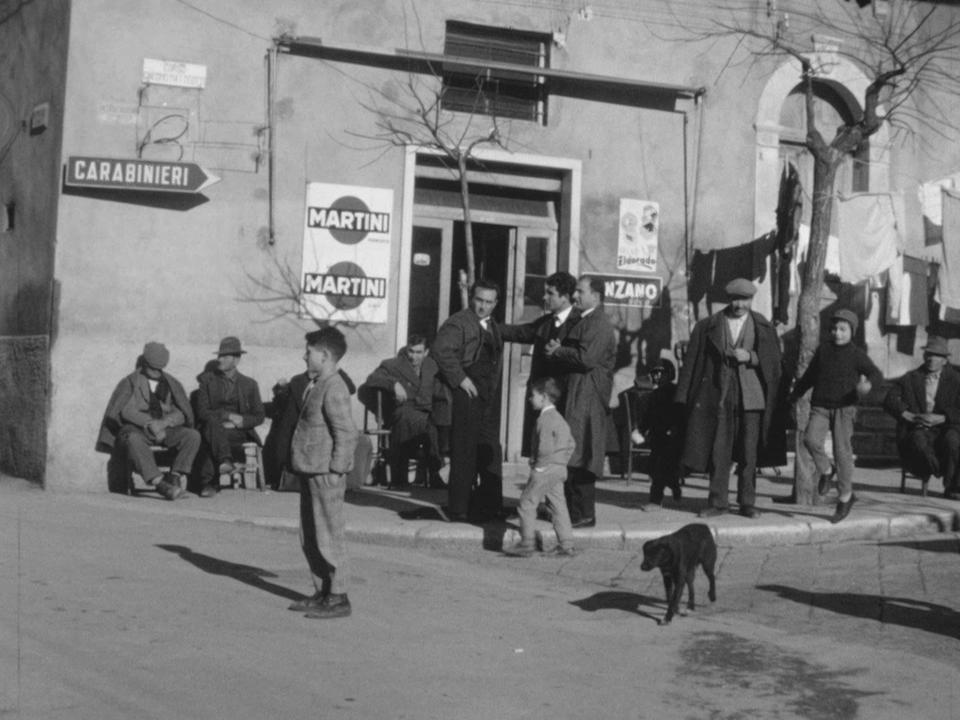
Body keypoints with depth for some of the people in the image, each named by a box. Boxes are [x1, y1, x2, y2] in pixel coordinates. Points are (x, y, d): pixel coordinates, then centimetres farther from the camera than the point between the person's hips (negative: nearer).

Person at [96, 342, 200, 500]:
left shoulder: (172, 384, 14)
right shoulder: (130, 382, 4)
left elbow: (183, 412, 4)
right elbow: (125, 411, -11)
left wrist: (164, 422, -17)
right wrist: (150, 423, -25)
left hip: (164, 429, 3)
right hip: (135, 429, -3)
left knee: (193, 436, -24)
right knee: (134, 440, -40)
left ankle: (175, 476, -33)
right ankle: (159, 483, -50)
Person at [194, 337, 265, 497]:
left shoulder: (249, 384, 15)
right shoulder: (207, 380, 13)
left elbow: (259, 416, 11)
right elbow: (202, 412, 2)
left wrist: (241, 421, -11)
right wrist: (226, 416, -14)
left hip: (238, 433, -1)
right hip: (212, 429, 1)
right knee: (213, 421, -38)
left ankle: (209, 482, -42)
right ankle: (225, 460, -55)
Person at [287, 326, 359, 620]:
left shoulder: (334, 389, -16)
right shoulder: (316, 386, 15)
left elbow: (347, 433, -20)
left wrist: (336, 470, -19)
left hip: (325, 474, -10)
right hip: (311, 472, 10)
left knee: (329, 536, -3)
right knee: (309, 538, 14)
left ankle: (338, 598, 4)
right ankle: (323, 592, 23)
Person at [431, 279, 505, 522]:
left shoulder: (493, 327, 18)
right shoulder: (458, 323, -10)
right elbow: (441, 349, -23)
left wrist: (494, 388, 13)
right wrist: (460, 379, -22)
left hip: (489, 399, 8)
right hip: (467, 395, -8)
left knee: (491, 454, 11)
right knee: (464, 455, -4)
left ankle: (490, 507, 19)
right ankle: (459, 509, 3)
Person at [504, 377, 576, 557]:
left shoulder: (544, 419, -15)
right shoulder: (559, 418, 14)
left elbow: (544, 447, -23)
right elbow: (571, 444, 19)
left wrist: (538, 462, -9)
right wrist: (562, 459, 17)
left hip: (544, 469, -9)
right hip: (560, 469, 9)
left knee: (527, 503, -1)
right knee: (558, 505, 10)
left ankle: (527, 544, 0)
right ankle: (566, 544, 9)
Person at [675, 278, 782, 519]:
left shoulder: (763, 328, 6)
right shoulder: (709, 326, 5)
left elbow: (773, 361, 4)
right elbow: (692, 360, 5)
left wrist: (750, 357, -14)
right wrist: (686, 397, 0)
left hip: (751, 396, 0)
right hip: (720, 396, 0)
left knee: (749, 452, 3)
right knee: (718, 451, 1)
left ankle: (747, 502, 12)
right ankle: (717, 502, 8)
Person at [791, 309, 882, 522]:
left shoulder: (856, 354, 1)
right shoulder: (822, 350, 10)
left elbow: (875, 373, -8)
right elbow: (809, 376, 22)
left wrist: (868, 383, -30)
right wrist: (794, 395, 29)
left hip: (844, 408, -2)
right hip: (820, 406, 3)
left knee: (842, 451, -3)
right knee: (811, 439, -21)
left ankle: (845, 495, 10)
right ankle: (826, 470, 7)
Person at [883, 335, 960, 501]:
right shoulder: (910, 379, 13)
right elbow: (890, 401, 0)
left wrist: (941, 418, -18)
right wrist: (910, 416, -15)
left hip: (945, 429, 0)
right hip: (917, 430, 0)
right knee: (919, 439, -38)